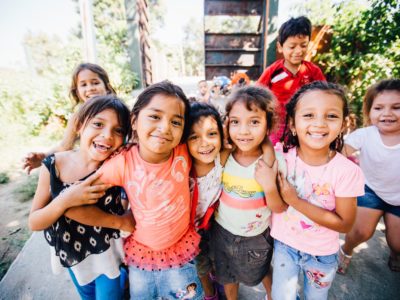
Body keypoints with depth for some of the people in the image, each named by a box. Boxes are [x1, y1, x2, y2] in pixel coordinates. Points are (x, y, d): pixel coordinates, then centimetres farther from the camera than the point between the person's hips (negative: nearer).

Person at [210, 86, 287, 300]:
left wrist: (270, 186, -34)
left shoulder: (273, 163, -24)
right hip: (223, 231, 2)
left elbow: (279, 209, -16)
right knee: (227, 276, 27)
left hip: (256, 237, -1)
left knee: (260, 274, 28)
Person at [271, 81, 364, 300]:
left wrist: (295, 200, -28)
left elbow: (344, 223, -18)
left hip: (322, 254, 0)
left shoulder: (347, 171, -22)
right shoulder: (282, 158, -18)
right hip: (284, 245, 1)